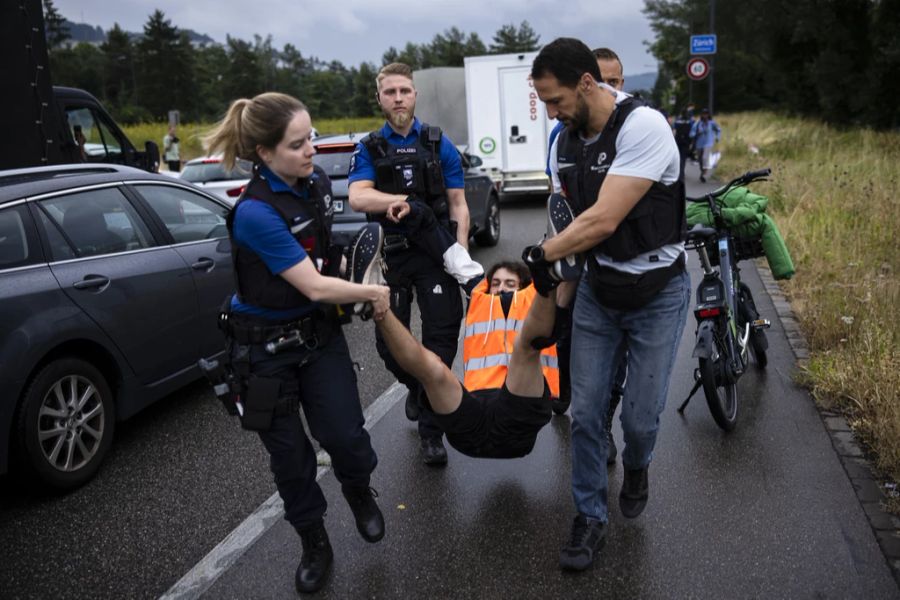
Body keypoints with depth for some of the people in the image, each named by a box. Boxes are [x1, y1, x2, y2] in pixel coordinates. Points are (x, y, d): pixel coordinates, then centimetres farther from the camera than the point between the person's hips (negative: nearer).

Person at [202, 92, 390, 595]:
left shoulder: (318, 182, -6)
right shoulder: (256, 213, -28)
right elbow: (315, 287, -24)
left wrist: (349, 288, 3)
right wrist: (373, 293, -11)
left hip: (319, 331, 5)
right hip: (265, 345, -4)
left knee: (345, 435, -4)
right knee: (288, 453, 9)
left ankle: (359, 492, 31)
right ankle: (315, 544, 32)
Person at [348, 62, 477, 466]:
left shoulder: (439, 144, 6)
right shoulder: (369, 149, 5)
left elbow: (458, 203, 5)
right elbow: (358, 198, -12)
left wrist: (461, 252, -7)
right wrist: (404, 200, -28)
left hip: (436, 253, -1)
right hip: (391, 254, 1)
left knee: (440, 338, -3)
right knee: (389, 342, 5)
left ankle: (431, 429, 10)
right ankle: (415, 387, 38)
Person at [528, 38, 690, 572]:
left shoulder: (643, 127, -23)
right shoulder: (565, 142, 0)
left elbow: (604, 220, -27)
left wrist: (542, 255, -18)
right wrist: (561, 269, 6)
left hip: (657, 293, -5)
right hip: (597, 290, 5)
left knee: (640, 417, 3)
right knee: (585, 413, 4)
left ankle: (636, 467, 39)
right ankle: (591, 518, 22)